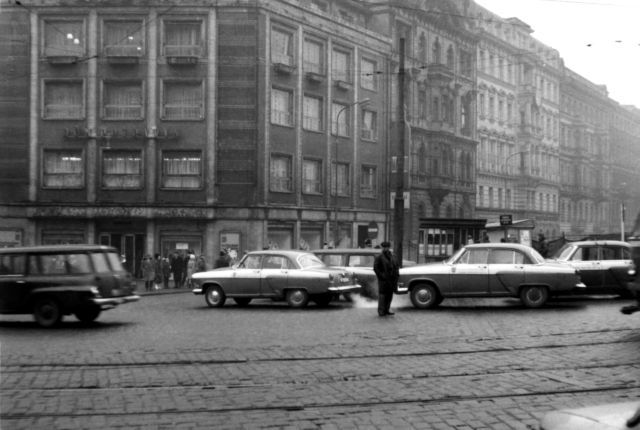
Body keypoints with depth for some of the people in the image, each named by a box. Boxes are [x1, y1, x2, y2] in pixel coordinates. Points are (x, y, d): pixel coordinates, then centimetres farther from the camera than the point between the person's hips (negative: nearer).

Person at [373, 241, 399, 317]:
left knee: (389, 295, 8)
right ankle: (381, 311, 0)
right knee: (382, 295, -4)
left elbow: (396, 266, 22)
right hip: (383, 280, -6)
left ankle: (387, 309, 18)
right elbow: (375, 268, -8)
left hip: (391, 279, 6)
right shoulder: (379, 257, -4)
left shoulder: (392, 257, 14)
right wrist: (381, 276, -15)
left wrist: (397, 274, 7)